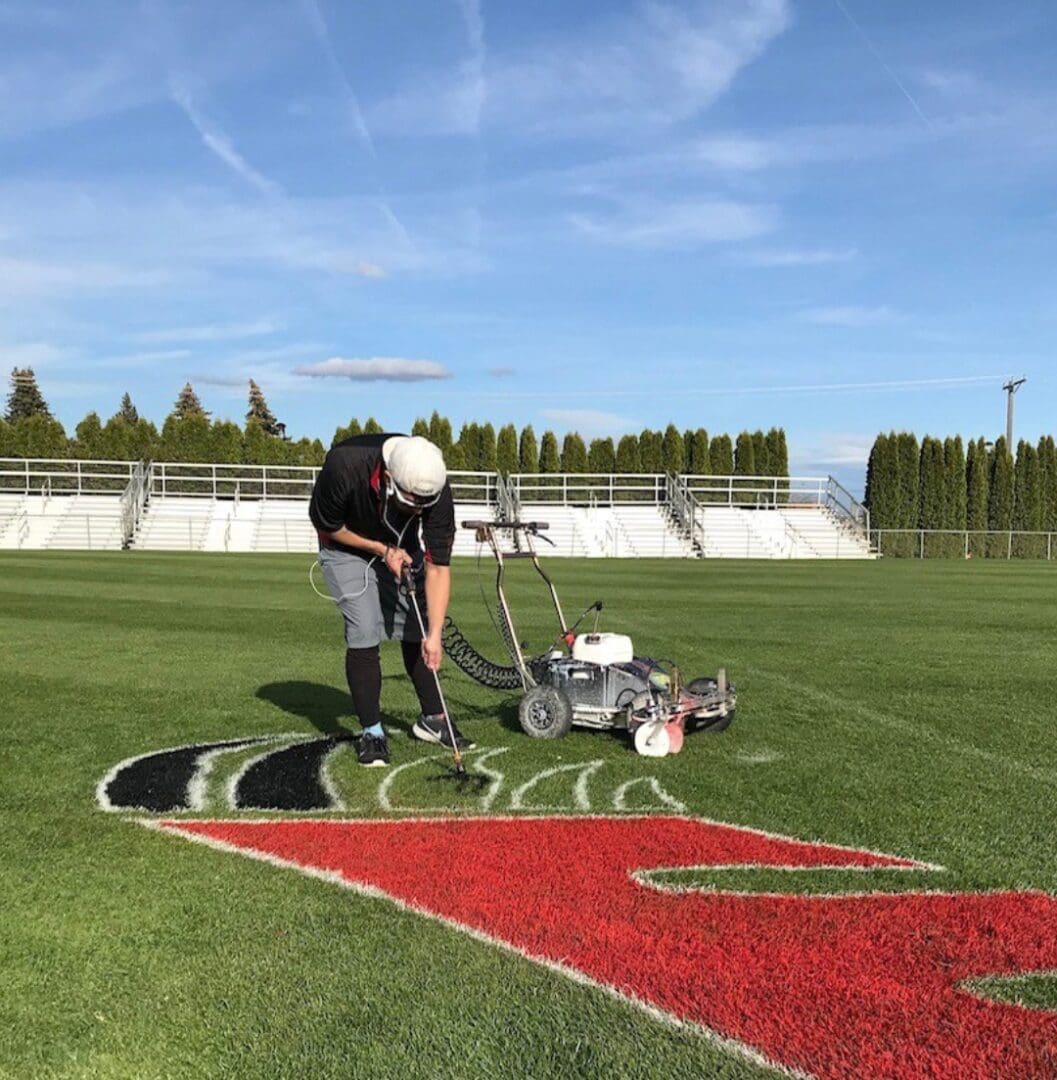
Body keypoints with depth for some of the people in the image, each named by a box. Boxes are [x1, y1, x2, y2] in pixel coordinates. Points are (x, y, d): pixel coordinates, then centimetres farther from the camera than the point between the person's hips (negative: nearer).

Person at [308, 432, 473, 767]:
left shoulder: (435, 488, -32)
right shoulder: (345, 466, -39)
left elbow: (438, 567, -26)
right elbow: (326, 526, -18)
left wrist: (434, 634, -30)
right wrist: (382, 550, -22)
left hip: (401, 546, 3)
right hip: (347, 545, -3)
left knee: (417, 630, 3)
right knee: (364, 633, -13)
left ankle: (432, 719, 21)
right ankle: (371, 732, 1)